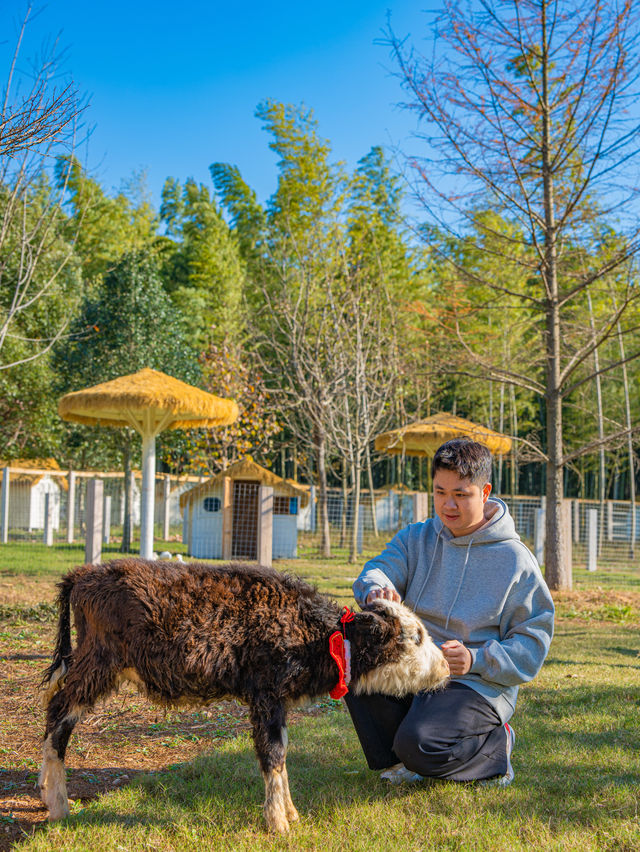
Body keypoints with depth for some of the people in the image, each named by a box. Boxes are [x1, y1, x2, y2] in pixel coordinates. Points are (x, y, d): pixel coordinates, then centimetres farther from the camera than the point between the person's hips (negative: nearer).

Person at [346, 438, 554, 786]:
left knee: (419, 747, -30)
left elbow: (532, 643, -7)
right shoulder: (416, 539, 6)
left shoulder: (515, 560, -6)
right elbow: (377, 569, -11)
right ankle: (395, 758, -5)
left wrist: (475, 660, -23)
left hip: (477, 686, -5)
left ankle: (495, 744, 1)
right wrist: (377, 588, -36)